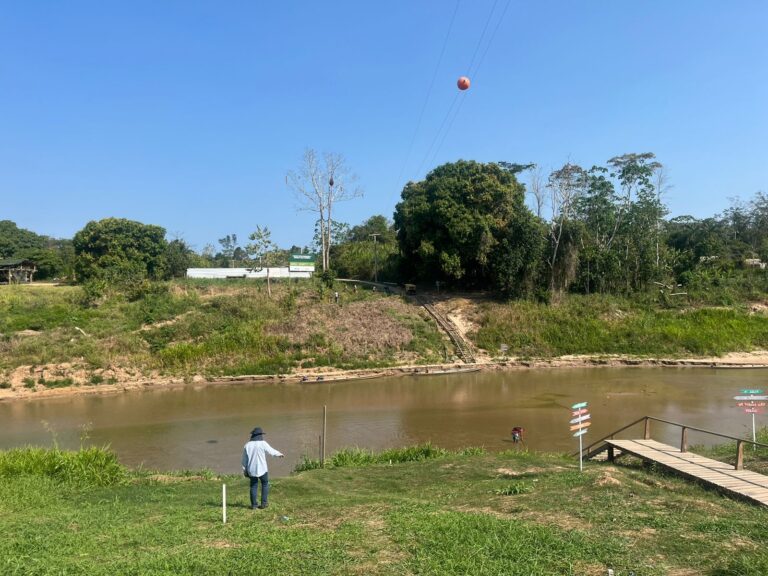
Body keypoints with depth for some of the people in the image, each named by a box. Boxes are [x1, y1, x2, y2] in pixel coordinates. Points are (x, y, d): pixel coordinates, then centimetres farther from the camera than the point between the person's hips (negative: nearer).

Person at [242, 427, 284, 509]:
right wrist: (279, 454, 19)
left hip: (251, 470, 3)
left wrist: (245, 470, 16)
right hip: (262, 469, -3)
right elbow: (271, 451, 0)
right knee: (265, 484, 14)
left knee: (253, 486, 13)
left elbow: (244, 459, 6)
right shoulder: (262, 443, -12)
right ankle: (264, 503, 13)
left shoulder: (247, 445, 1)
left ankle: (254, 504, 14)